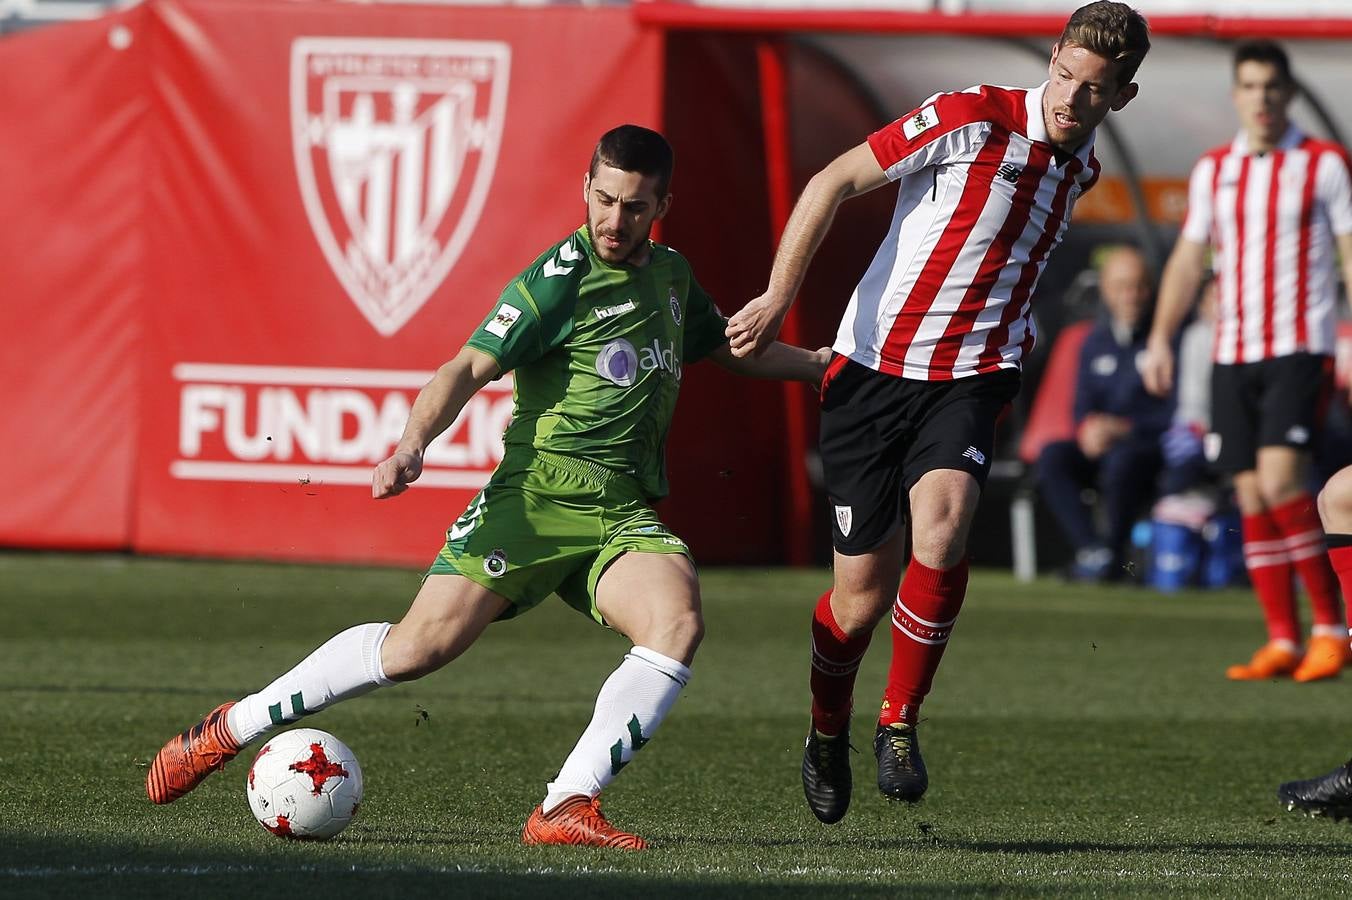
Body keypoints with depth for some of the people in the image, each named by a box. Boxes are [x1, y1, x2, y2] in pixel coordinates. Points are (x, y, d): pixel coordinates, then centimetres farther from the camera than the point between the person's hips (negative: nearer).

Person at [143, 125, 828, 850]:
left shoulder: (670, 273, 17)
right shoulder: (562, 277, -5)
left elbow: (727, 346, 39)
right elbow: (471, 367, -14)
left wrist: (818, 363, 37)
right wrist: (413, 443, -30)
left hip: (624, 514, 5)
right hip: (540, 494, -5)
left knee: (678, 622, -26)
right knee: (422, 644, -15)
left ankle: (565, 808, -27)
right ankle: (229, 728, 4)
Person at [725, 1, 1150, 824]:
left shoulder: (1082, 168, 9)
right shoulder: (972, 120, -11)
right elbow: (836, 182, -10)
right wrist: (779, 297, -15)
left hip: (971, 381, 3)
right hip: (876, 365, -3)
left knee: (941, 523, -27)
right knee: (863, 592, 1)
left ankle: (901, 723, -12)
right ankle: (828, 736, 31)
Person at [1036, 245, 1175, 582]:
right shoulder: (1095, 342, 15)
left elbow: (1176, 412, -10)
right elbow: (1083, 406, 15)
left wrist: (1125, 428, -19)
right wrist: (1087, 428, -9)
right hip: (1102, 446, 5)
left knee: (1122, 459, -38)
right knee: (1053, 456, -23)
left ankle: (1113, 552, -19)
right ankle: (1089, 547, -27)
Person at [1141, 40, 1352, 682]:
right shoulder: (1213, 170, 12)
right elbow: (1187, 260, 15)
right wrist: (1161, 338, 5)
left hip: (1300, 348, -5)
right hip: (1232, 356, 5)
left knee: (1280, 481, -18)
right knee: (1251, 496, 1)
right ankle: (1282, 642, 6)